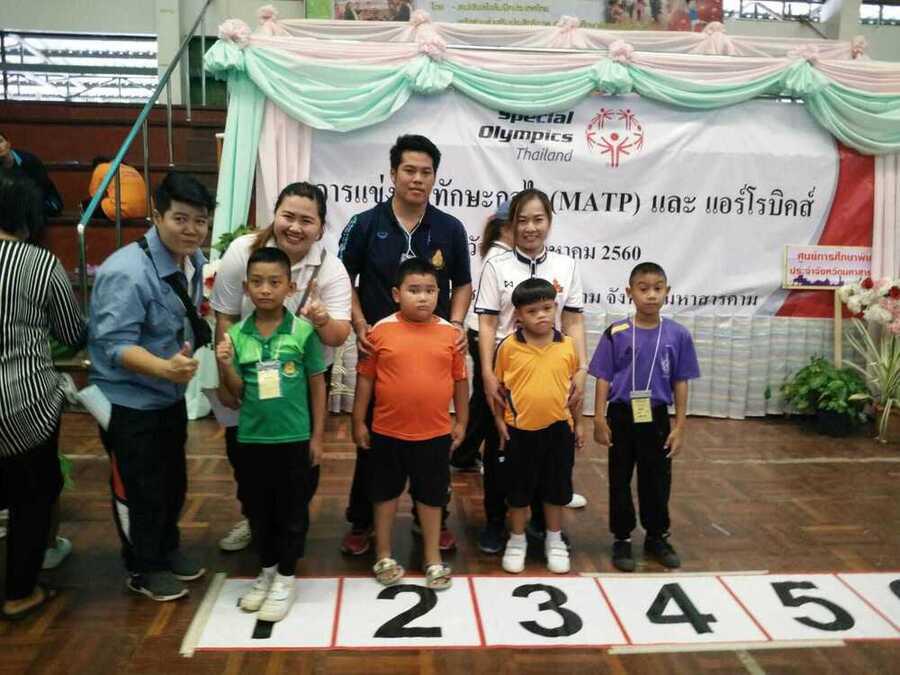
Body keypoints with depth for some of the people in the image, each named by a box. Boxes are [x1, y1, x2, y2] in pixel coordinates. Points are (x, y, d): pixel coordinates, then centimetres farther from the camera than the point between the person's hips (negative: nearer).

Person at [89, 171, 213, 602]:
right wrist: (164, 367, -45)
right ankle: (143, 569, 29)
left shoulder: (194, 260, -2)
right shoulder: (127, 273, -27)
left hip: (171, 395, 8)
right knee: (139, 488, 7)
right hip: (129, 402, -7)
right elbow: (116, 344, -30)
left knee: (173, 479, 21)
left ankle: (167, 548, 43)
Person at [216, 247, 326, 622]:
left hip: (294, 437, -3)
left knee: (291, 509, 9)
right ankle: (267, 572, 36)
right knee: (258, 507, 16)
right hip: (252, 438, 3)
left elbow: (318, 385, -2)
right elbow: (238, 393, 2)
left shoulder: (303, 331, -9)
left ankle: (285, 579, 26)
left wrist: (317, 436, -2)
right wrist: (225, 365, -17)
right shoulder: (237, 335, -2)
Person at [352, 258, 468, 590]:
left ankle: (433, 557, 32)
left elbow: (460, 379, 4)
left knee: (431, 495, 15)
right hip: (388, 432, -1)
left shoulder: (450, 333, -4)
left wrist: (461, 421, 7)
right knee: (386, 493, 15)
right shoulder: (381, 331, -8)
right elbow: (365, 377, -2)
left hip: (435, 433, 1)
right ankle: (384, 556, 32)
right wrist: (358, 421, 0)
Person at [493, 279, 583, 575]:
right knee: (519, 487, 13)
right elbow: (498, 386, 0)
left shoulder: (567, 346, -3)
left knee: (556, 487, 15)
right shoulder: (508, 346, -9)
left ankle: (554, 540, 33)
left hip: (558, 428, 2)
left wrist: (578, 424, 11)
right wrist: (499, 420, -2)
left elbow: (574, 387, 7)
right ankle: (517, 541, 31)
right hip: (520, 429, -1)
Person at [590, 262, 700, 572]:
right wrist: (600, 419, -7)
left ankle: (657, 537, 32)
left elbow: (680, 383, 0)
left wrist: (679, 426, 0)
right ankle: (622, 540, 25)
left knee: (657, 479, 13)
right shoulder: (616, 334, -8)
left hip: (657, 417, 1)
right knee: (620, 480, 10)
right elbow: (604, 378, -4)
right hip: (622, 416, -1)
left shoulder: (678, 335, -4)